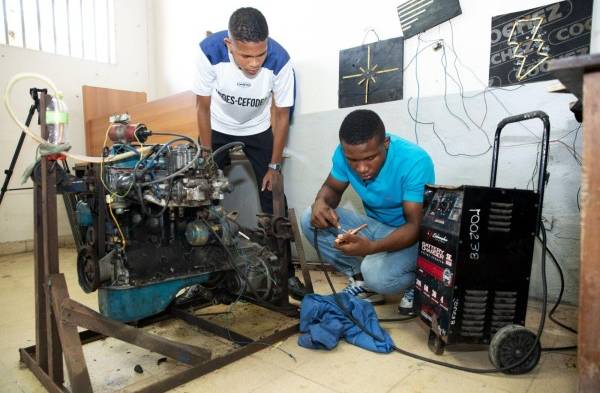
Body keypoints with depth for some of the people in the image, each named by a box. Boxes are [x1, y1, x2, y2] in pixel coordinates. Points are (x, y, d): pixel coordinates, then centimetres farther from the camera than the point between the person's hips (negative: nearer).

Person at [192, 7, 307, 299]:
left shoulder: (280, 61, -30)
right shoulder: (209, 51, -30)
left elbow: (281, 115, -15)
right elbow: (203, 107, -15)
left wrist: (274, 165, -11)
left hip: (259, 131, 0)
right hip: (217, 129, 1)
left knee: (271, 201, -4)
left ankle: (284, 271, 10)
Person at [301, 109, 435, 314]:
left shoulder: (415, 161, -29)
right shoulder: (345, 153, -15)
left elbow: (416, 226, -29)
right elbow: (332, 188, 2)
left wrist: (371, 247, -46)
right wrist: (321, 202, -24)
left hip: (411, 235, -5)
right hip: (374, 226, 6)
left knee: (375, 273, -34)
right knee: (310, 219, -13)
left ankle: (415, 282, 1)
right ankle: (361, 279, -2)